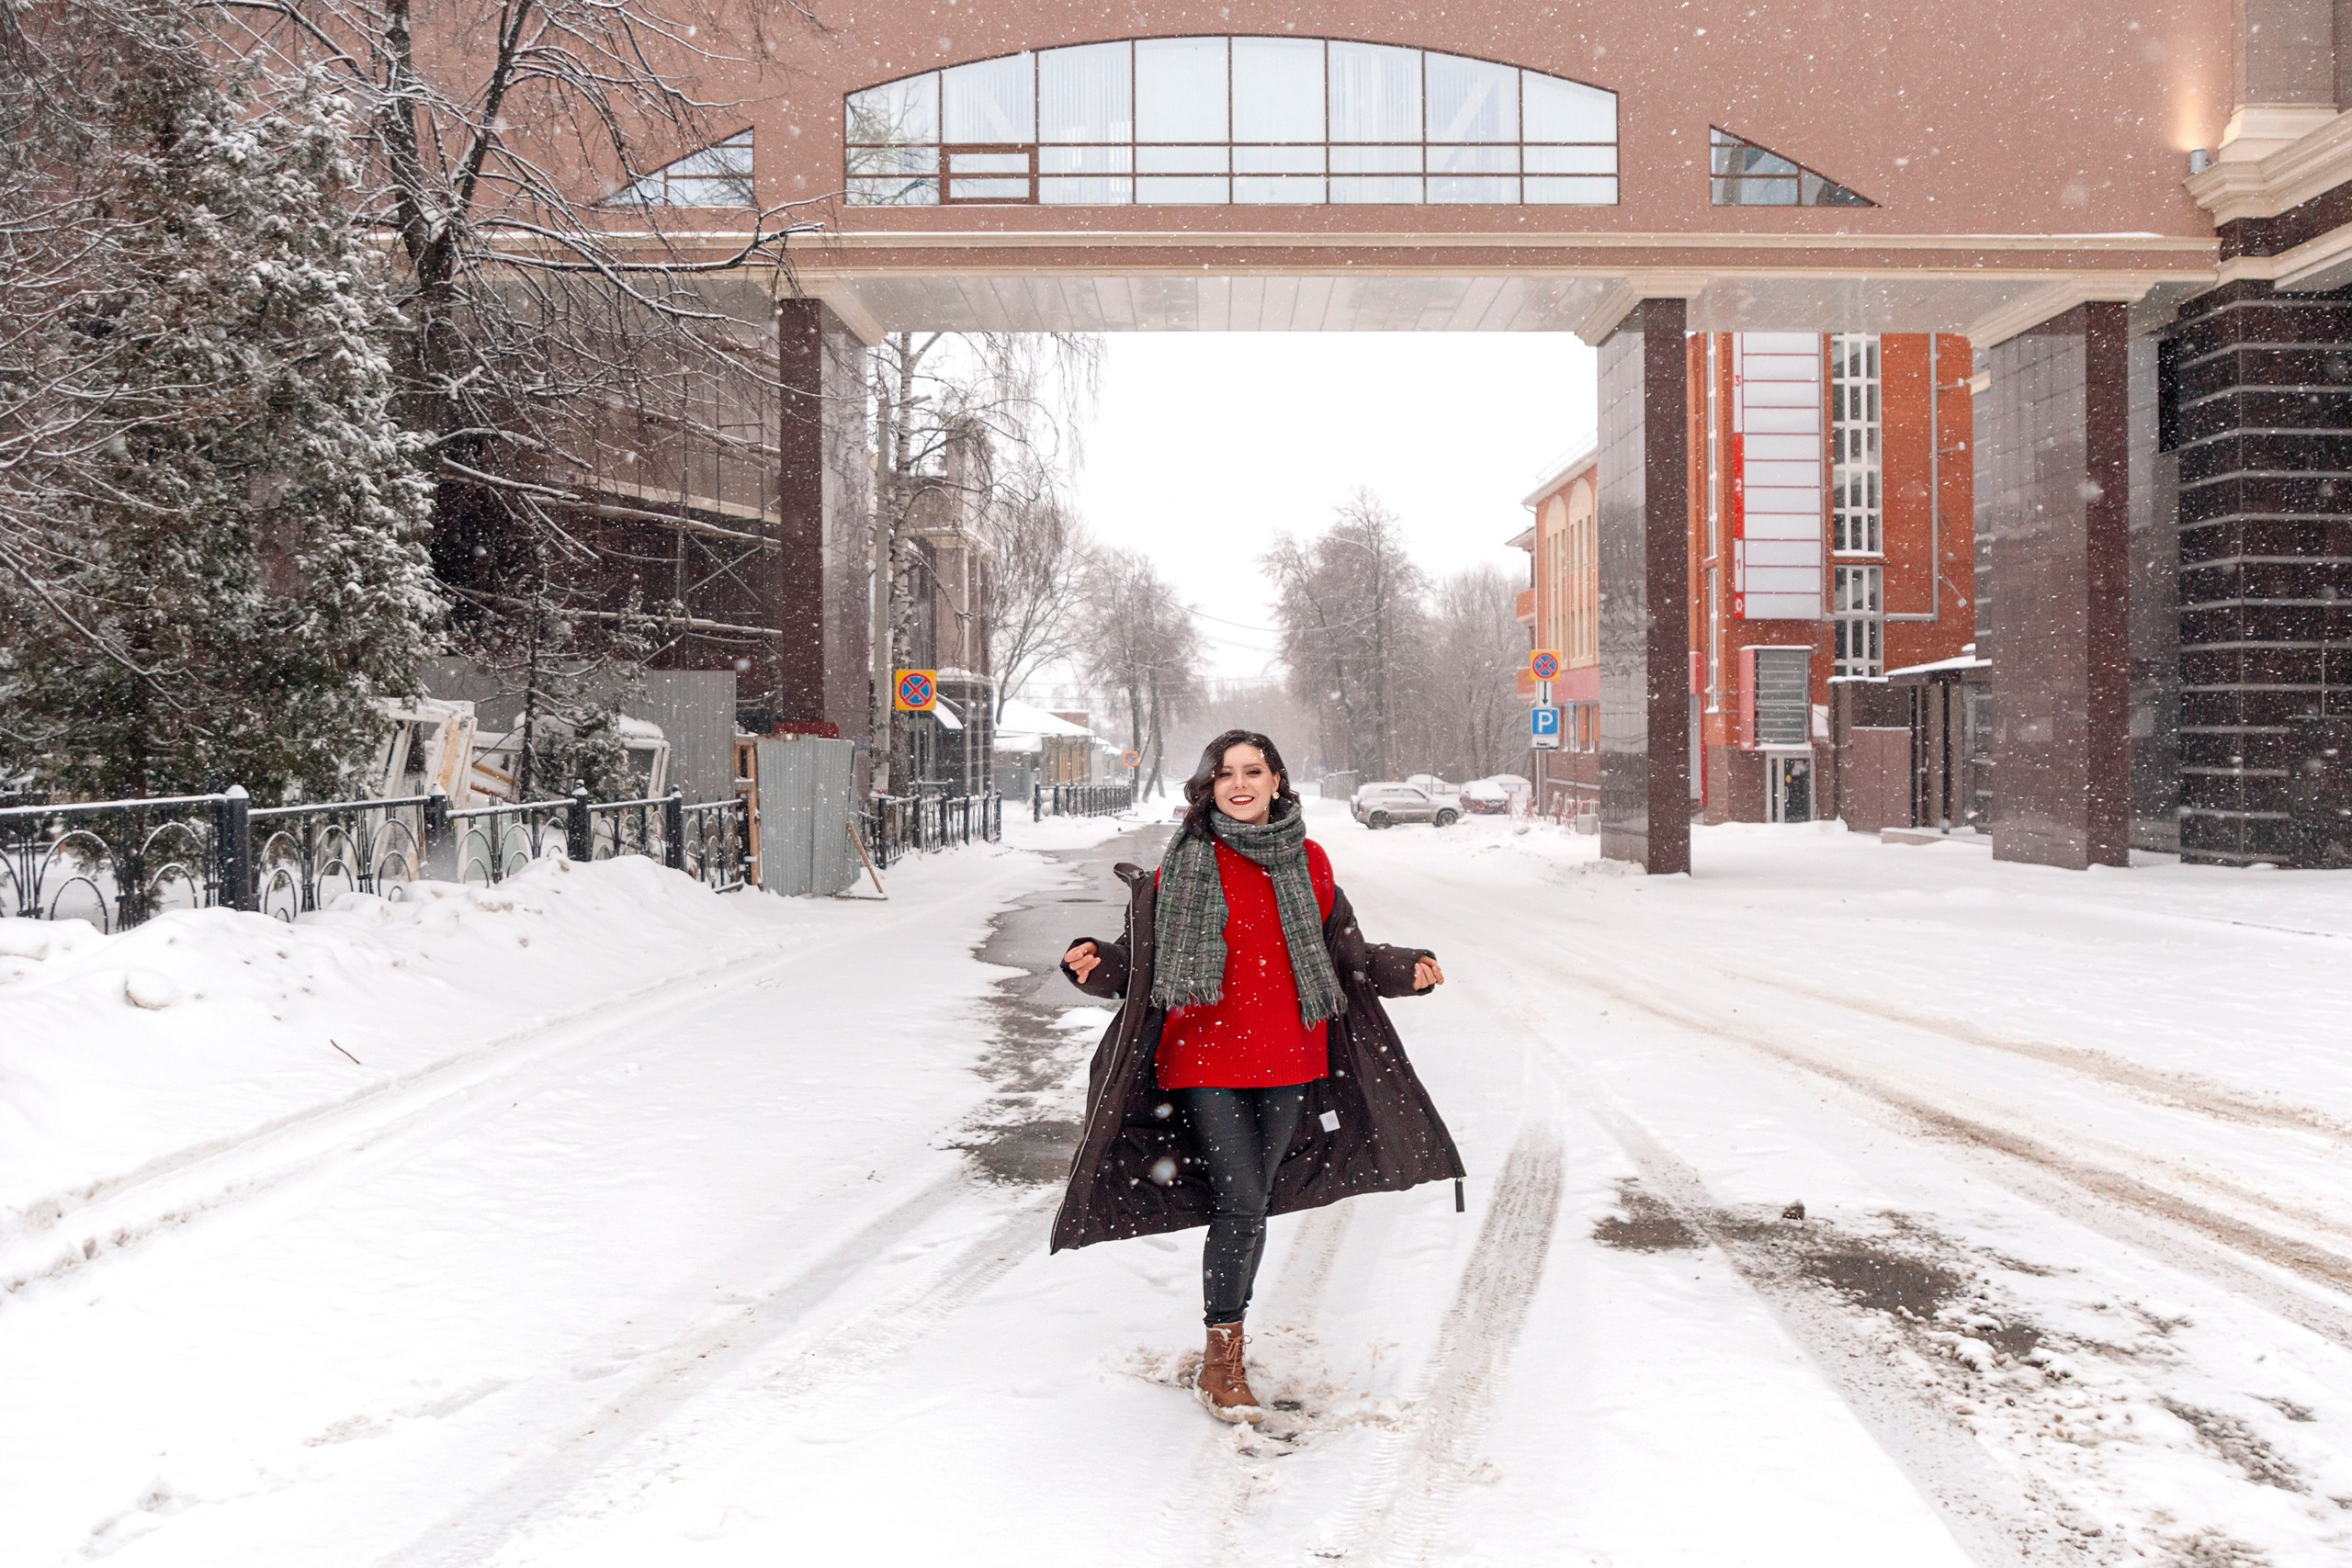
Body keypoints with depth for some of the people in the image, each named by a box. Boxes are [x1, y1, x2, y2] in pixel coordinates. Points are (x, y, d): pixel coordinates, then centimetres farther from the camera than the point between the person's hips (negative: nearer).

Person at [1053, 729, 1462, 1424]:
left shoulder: (1309, 860, 5)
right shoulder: (1186, 861, -2)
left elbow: (1345, 952, 12)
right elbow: (1143, 956, -1)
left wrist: (1407, 969, -2)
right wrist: (1096, 963, -19)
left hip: (1288, 1058, 3)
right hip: (1208, 1057, -3)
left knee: (1254, 1203, 10)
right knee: (1241, 1202, -9)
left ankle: (1225, 1343, 28)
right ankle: (1221, 1363, 8)